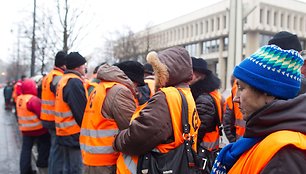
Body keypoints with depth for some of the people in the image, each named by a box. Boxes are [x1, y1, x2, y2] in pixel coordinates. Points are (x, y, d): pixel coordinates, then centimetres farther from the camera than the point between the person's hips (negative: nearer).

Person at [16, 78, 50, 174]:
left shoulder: (19, 99, 4)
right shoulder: (33, 99, -22)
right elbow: (41, 114, -22)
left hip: (25, 129, 7)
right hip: (38, 128, -7)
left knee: (26, 149, 13)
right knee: (44, 146, 14)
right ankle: (42, 163, 22)